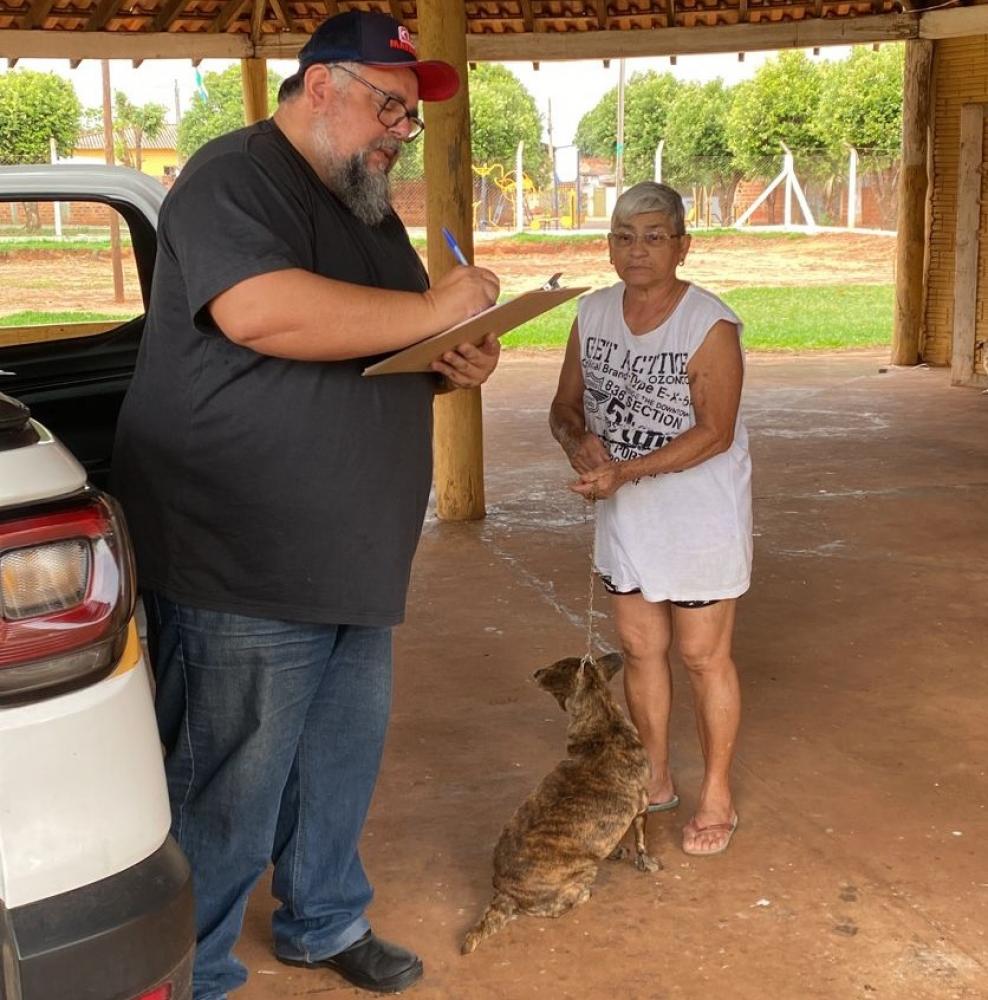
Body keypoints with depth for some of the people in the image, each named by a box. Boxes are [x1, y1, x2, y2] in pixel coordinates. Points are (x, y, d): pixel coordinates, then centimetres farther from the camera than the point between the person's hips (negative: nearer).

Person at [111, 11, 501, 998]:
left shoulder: (367, 209, 19)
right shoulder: (236, 177, -11)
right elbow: (261, 312, -30)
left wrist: (455, 364, 4)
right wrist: (430, 312, -20)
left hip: (354, 563, 9)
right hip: (243, 574, -9)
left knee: (341, 765, 20)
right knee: (227, 801, -1)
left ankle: (324, 921, 39)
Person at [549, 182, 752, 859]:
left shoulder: (711, 326, -17)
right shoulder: (593, 313, 1)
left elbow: (715, 432, -21)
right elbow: (567, 404, 6)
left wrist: (625, 471, -28)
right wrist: (579, 438, -18)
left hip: (699, 515, -5)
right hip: (626, 513, 6)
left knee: (703, 655, 3)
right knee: (640, 647, 14)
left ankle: (717, 798, 19)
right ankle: (656, 782, 31)